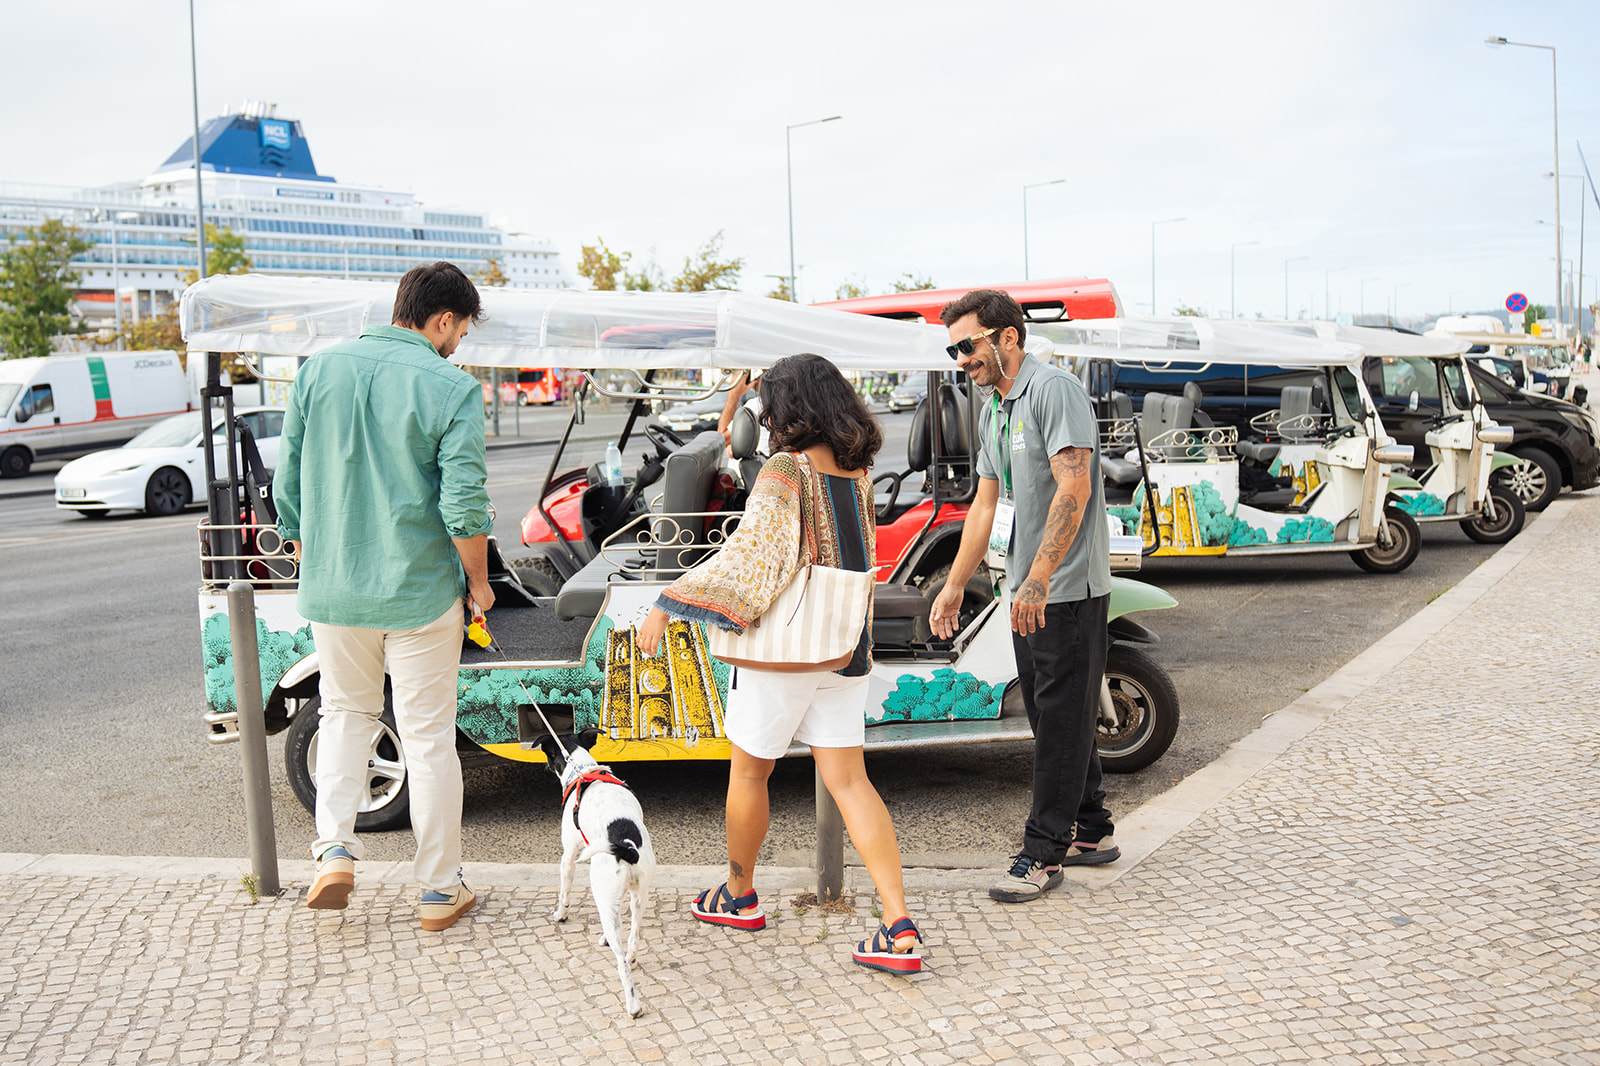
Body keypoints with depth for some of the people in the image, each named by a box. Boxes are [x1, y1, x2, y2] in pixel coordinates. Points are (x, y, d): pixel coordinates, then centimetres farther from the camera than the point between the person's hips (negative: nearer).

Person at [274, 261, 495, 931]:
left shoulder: (320, 370, 3)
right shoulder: (451, 388, -11)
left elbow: (287, 485, 8)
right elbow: (464, 506, -16)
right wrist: (479, 582, -1)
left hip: (332, 592, 4)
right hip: (419, 593, -3)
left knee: (346, 712, 24)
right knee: (428, 737, 8)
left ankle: (334, 849, 9)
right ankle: (440, 890, 17)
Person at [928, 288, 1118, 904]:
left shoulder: (1055, 390, -12)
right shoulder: (992, 411, 17)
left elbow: (1074, 490, -22)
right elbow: (986, 505, 20)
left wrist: (1040, 576, -27)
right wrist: (954, 587, 18)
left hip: (1069, 588, -9)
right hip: (1029, 592, 9)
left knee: (1062, 718, -2)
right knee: (1050, 713, 14)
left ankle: (1044, 851, 3)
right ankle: (1091, 832, 26)